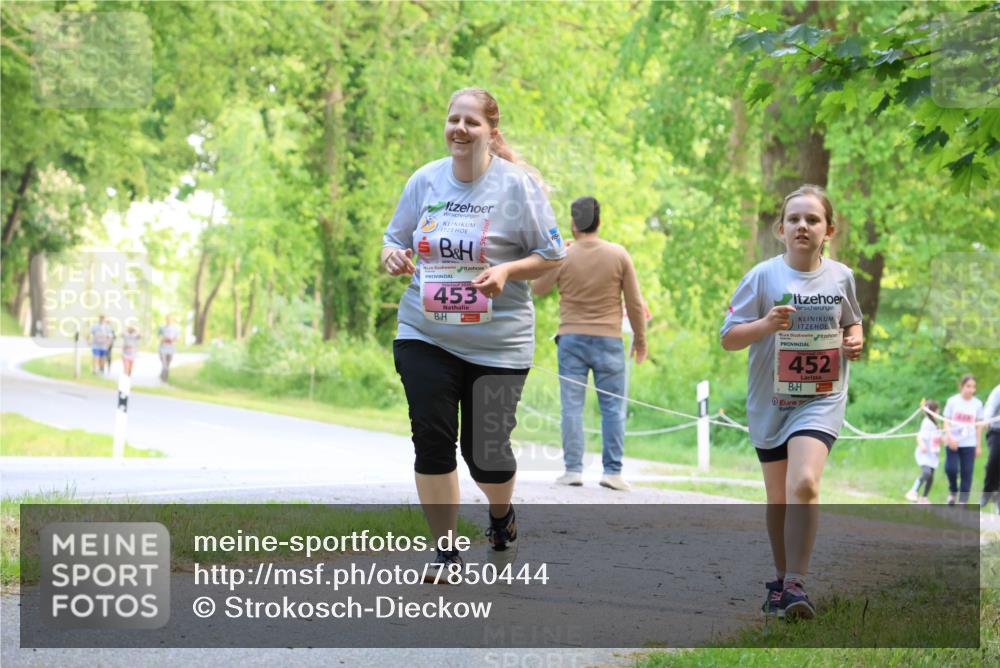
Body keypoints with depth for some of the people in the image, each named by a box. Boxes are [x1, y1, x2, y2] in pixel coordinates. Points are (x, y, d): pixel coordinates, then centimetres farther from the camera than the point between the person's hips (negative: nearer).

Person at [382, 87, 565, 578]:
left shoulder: (518, 184, -7)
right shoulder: (425, 180, 3)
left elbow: (552, 256, -2)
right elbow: (395, 237, 16)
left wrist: (507, 270, -20)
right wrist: (391, 255, -8)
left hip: (498, 342, -3)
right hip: (424, 335, 3)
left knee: (485, 448, 1)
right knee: (432, 440, -6)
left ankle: (502, 518, 37)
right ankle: (445, 553, 7)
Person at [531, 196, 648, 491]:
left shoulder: (562, 257, -4)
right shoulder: (618, 255, -3)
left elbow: (537, 288, 12)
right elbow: (634, 302, 0)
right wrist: (640, 339, 12)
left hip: (572, 339, 0)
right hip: (608, 339, 0)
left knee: (572, 406, 3)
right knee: (613, 406, 4)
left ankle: (573, 469, 0)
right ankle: (612, 471, 0)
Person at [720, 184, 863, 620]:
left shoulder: (841, 277, 1)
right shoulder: (763, 277, -7)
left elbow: (852, 322, 20)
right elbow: (728, 338, -7)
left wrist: (855, 340, -2)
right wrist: (765, 325, -24)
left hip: (821, 400, -1)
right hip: (771, 402, 1)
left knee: (803, 484, -22)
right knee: (778, 498, 11)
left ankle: (796, 585, -16)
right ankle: (781, 581, 31)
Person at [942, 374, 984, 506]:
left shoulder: (977, 404, 3)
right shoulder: (953, 401, -1)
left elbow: (979, 425, 8)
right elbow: (946, 421, 1)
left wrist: (979, 445, 6)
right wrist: (950, 437, -13)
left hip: (969, 444, 1)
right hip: (953, 443, -1)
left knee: (967, 473, -2)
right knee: (950, 468, -12)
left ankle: (962, 502, 5)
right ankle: (952, 491, 16)